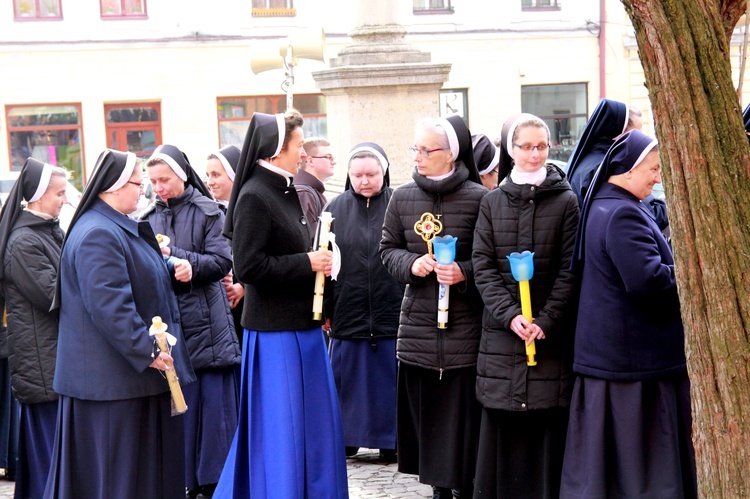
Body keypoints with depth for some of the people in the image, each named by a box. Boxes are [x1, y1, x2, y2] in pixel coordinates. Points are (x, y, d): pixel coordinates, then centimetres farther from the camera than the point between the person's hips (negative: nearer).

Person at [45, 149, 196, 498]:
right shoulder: (97, 235, -20)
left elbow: (143, 276, 26)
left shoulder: (121, 227, 15)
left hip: (137, 368, 11)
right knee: (120, 468, -3)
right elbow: (109, 305, -27)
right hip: (113, 374, -11)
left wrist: (174, 270, 5)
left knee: (148, 461, 16)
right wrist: (147, 351, -27)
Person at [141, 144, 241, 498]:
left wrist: (175, 256, -16)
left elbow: (222, 262, -9)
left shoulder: (207, 212, -1)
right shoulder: (150, 218, 11)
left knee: (213, 402, -1)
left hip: (205, 322, -3)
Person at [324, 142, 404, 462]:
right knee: (346, 381, 9)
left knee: (389, 381, 5)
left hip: (392, 312, -2)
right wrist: (324, 309, 2)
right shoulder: (336, 209, 5)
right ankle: (345, 439, 22)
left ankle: (390, 441, 16)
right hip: (347, 313, 2)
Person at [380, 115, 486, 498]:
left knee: (462, 409, -2)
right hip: (418, 324, 4)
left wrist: (464, 272, -18)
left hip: (465, 325, -4)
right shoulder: (402, 198, 6)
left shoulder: (478, 199, -7)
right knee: (423, 409, 6)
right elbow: (388, 249, 13)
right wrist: (411, 264, -6)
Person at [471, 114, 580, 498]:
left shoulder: (565, 201, 3)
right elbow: (482, 265, 2)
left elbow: (569, 269, -2)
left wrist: (546, 321, -12)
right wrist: (510, 315, -11)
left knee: (548, 424, -2)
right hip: (501, 332, 2)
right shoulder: (492, 202, 9)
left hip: (551, 333, -1)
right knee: (502, 427, 2)